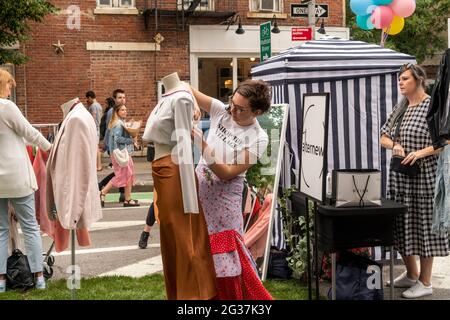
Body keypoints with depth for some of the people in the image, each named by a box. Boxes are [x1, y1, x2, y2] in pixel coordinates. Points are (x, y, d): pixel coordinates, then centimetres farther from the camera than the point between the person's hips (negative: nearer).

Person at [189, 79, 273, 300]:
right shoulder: (222, 111, -3)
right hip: (198, 188, 5)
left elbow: (227, 174, -20)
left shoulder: (258, 139, -15)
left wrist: (200, 142, -27)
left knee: (225, 253, -4)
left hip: (224, 198, -5)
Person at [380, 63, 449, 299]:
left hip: (423, 176, -7)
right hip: (399, 175, 7)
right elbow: (383, 137, 17)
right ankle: (411, 273, 30)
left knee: (423, 224, 0)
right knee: (402, 225, 13)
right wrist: (394, 145, -5)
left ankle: (425, 282, 11)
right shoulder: (399, 109, 13)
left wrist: (420, 152, -23)